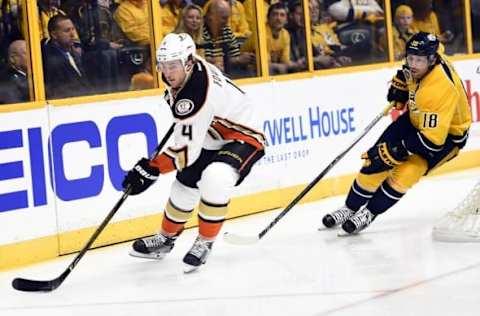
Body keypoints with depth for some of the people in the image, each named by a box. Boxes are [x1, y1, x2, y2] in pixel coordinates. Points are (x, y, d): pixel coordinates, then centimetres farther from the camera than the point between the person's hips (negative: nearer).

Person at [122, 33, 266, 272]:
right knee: (185, 185, 11)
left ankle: (205, 242, -13)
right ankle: (166, 237, 34)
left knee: (214, 179, -33)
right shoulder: (187, 68, -10)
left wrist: (150, 169, -26)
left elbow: (187, 152, -31)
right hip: (211, 137, 10)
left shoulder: (195, 96, -35)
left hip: (243, 138, -10)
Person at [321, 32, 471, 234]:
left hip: (446, 133, -8)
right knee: (378, 158, -4)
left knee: (405, 172, -24)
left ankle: (369, 213, -4)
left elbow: (432, 139, -37)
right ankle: (350, 208, 11)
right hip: (417, 118, 8)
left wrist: (398, 151, -35)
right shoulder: (417, 65, -17)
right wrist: (401, 81, -1)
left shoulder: (440, 90, -39)